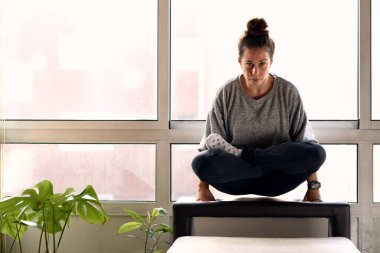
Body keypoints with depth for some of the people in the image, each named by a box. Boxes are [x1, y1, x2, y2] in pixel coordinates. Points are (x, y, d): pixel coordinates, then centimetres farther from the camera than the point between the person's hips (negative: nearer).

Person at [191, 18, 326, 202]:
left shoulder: (288, 92, 1)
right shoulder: (227, 94, 0)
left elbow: (305, 140, 0)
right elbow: (210, 144, -1)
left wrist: (313, 187, -8)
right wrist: (202, 188, -10)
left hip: (277, 181, 2)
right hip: (237, 181, -2)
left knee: (318, 153, -28)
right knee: (201, 163, -31)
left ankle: (239, 154, -18)